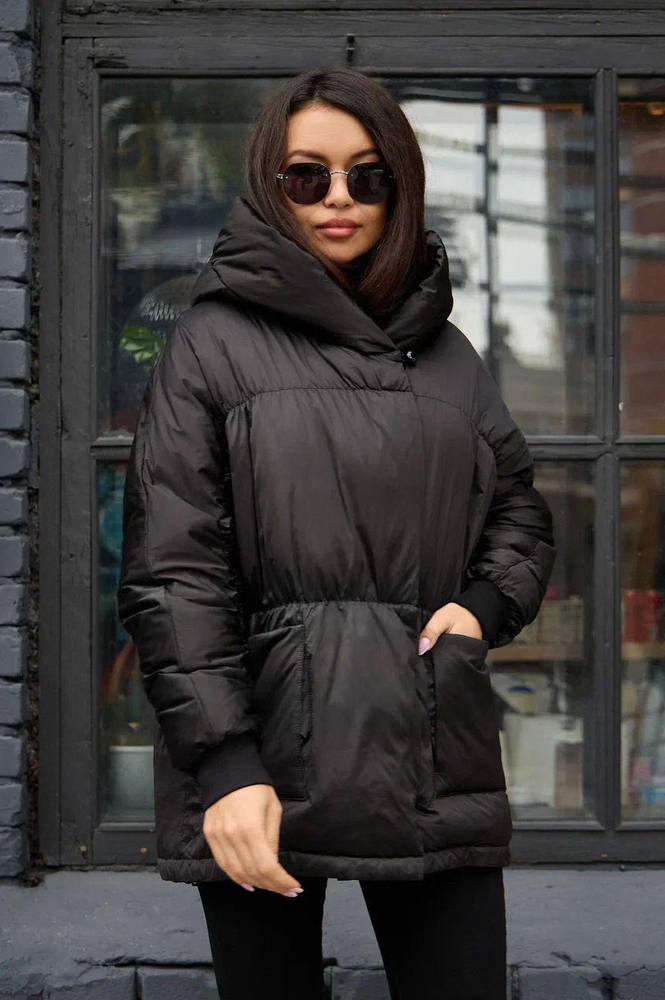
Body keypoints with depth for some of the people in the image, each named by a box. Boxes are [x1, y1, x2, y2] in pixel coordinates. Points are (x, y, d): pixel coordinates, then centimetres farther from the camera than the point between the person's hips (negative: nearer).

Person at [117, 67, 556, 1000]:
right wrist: (222, 762, -14)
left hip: (436, 765, 4)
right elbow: (171, 570, -5)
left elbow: (519, 509, 25)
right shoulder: (214, 342, 2)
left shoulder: (445, 350, 14)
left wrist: (484, 605, 2)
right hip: (268, 766, -3)